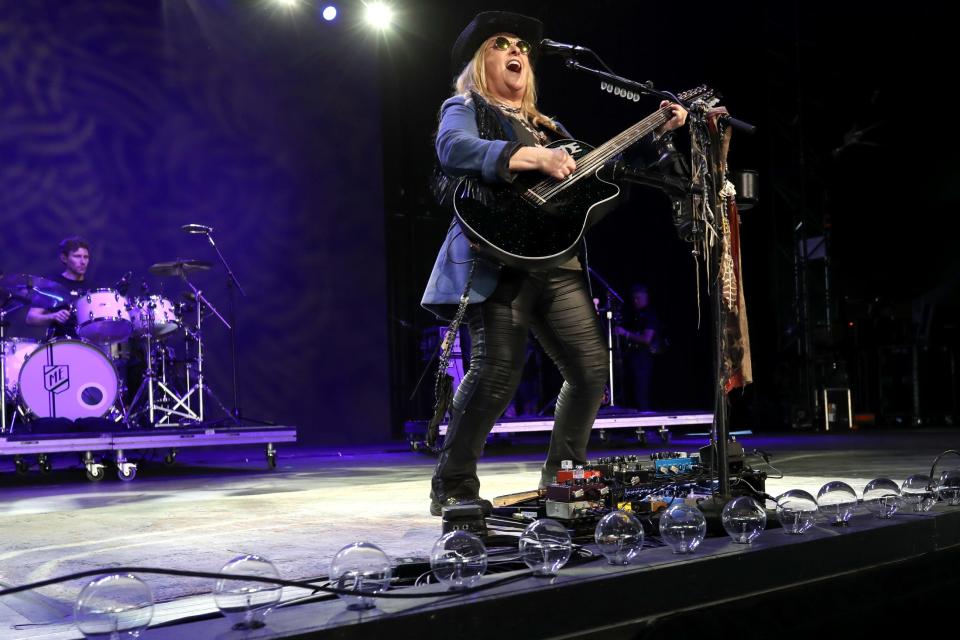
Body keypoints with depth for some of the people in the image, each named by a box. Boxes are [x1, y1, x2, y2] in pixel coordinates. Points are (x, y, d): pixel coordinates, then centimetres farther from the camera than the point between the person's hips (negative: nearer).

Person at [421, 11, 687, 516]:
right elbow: (453, 149, -17)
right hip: (499, 258, -7)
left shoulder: (547, 127, 28)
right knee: (499, 368, -19)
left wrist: (658, 133, 22)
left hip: (557, 262, 7)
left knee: (592, 369, 1)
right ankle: (453, 486, -8)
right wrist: (535, 157, -27)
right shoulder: (465, 109, 7)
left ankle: (561, 475, 17)